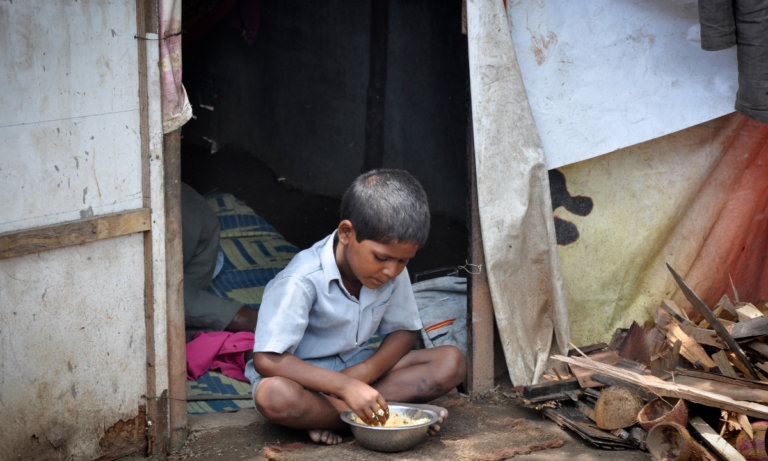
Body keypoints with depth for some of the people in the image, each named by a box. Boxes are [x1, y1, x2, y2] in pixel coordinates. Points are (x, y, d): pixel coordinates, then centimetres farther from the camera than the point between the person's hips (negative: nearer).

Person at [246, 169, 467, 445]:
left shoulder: (394, 271, -8)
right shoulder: (303, 281, -26)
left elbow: (404, 330, 2)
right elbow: (267, 359, -29)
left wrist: (367, 371, -19)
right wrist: (346, 386, -37)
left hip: (355, 367, 6)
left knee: (451, 363, -13)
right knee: (273, 396, -41)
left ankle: (331, 410, -22)